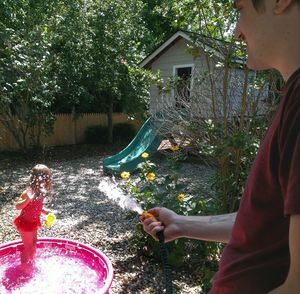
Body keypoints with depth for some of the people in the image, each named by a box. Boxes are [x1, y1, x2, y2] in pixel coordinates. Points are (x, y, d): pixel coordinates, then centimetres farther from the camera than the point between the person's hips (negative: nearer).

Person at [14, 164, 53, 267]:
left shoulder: (40, 192, -4)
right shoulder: (29, 192, -29)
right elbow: (17, 206, -34)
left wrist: (44, 211, -2)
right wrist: (27, 199, -50)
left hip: (33, 222, 8)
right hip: (25, 223, -8)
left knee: (34, 243, 24)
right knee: (28, 246, 7)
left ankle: (31, 261, 45)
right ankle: (24, 266, 28)